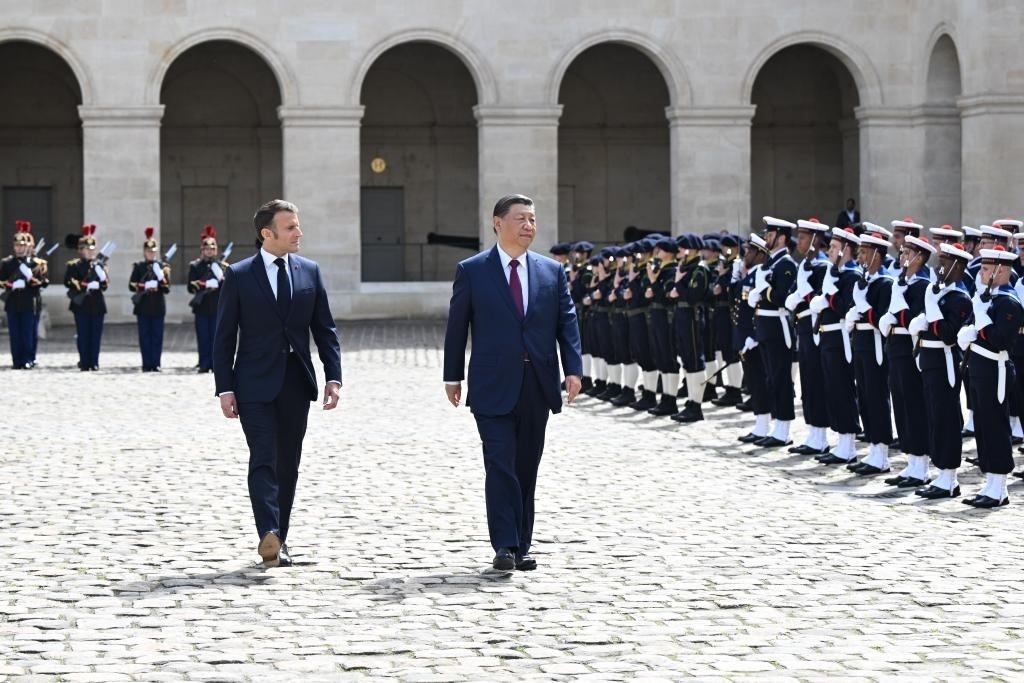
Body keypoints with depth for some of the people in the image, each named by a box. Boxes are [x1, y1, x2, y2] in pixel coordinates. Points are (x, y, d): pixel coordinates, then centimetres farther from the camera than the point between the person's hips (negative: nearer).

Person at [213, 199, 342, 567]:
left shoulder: (309, 272, 8)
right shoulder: (238, 275, -2)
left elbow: (325, 328, 10)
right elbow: (224, 337, -1)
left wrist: (333, 376, -1)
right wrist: (225, 388, -7)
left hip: (296, 383, 4)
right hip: (255, 384, -4)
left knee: (288, 464, 8)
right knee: (263, 458, -15)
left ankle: (277, 542, 15)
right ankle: (269, 535, -27)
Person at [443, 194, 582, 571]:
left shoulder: (552, 271, 9)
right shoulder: (472, 270, 2)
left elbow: (567, 322, 7)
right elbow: (457, 325, 4)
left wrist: (573, 368, -6)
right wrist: (453, 376, 3)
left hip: (537, 385, 3)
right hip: (493, 386, -3)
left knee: (526, 469, 8)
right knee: (500, 466, -9)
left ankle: (522, 547, 15)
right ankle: (504, 547, -8)